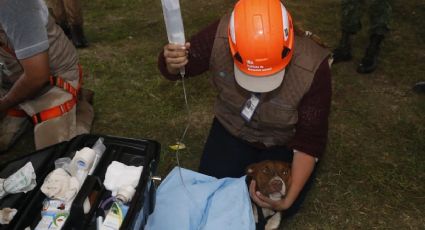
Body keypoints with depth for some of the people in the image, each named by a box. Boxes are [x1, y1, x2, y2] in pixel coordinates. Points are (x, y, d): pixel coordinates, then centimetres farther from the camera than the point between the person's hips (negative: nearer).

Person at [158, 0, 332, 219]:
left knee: (282, 207, -9)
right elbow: (177, 68, -14)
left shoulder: (312, 68, -34)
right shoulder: (220, 35, -30)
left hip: (285, 141, -1)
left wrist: (290, 198, -31)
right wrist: (171, 63, -39)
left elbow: (309, 141, -24)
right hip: (233, 128, 2)